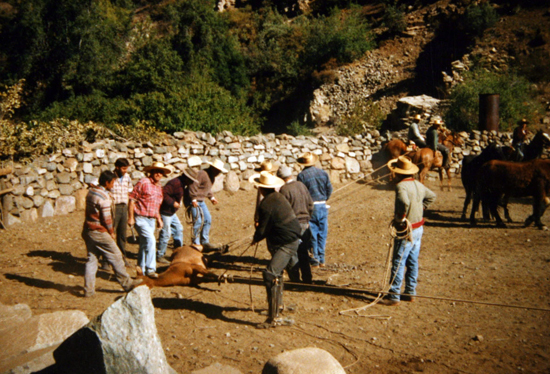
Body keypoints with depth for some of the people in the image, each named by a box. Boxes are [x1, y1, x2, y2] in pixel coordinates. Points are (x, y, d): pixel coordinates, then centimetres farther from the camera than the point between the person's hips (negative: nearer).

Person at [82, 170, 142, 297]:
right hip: (99, 233, -9)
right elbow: (106, 218, -17)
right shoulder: (104, 197, -18)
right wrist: (111, 232, -2)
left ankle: (88, 290, 10)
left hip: (87, 230, 9)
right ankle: (127, 283, 13)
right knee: (116, 256, 3)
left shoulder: (91, 191, 9)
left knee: (91, 259, 11)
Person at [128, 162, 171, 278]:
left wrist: (158, 219, 18)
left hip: (151, 219, 8)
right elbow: (132, 200, -11)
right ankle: (150, 269, -12)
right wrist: (131, 217, -15)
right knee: (150, 240, -18)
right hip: (141, 218, -7)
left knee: (145, 244, 13)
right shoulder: (143, 183, -10)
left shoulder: (159, 187, 13)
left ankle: (141, 271, 22)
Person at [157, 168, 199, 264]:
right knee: (166, 233, -6)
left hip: (171, 212, 11)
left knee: (179, 229, 15)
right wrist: (172, 203, -28)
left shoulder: (181, 184, 11)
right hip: (165, 212, -11)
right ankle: (160, 256, 4)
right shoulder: (176, 183, -22)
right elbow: (163, 193, -30)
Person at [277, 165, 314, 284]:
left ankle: (295, 279, 8)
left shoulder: (284, 189, -16)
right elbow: (310, 204, 11)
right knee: (303, 253, 15)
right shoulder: (302, 185, 5)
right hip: (304, 224, 7)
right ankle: (307, 279, 20)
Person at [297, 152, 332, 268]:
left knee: (311, 235, 4)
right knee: (322, 233, 12)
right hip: (323, 206, 4)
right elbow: (329, 189, 7)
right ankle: (322, 259, 17)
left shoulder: (302, 175, -9)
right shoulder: (323, 173, 4)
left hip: (309, 207, -4)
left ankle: (314, 260, 8)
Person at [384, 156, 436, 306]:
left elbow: (404, 203, -38)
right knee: (413, 261, 15)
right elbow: (431, 196, 24)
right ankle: (410, 292, 25)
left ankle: (394, 296, 3)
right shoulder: (418, 184, 7)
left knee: (398, 262, -1)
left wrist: (399, 218, -24)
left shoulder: (401, 186, -20)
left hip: (406, 230, -8)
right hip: (418, 228, 8)